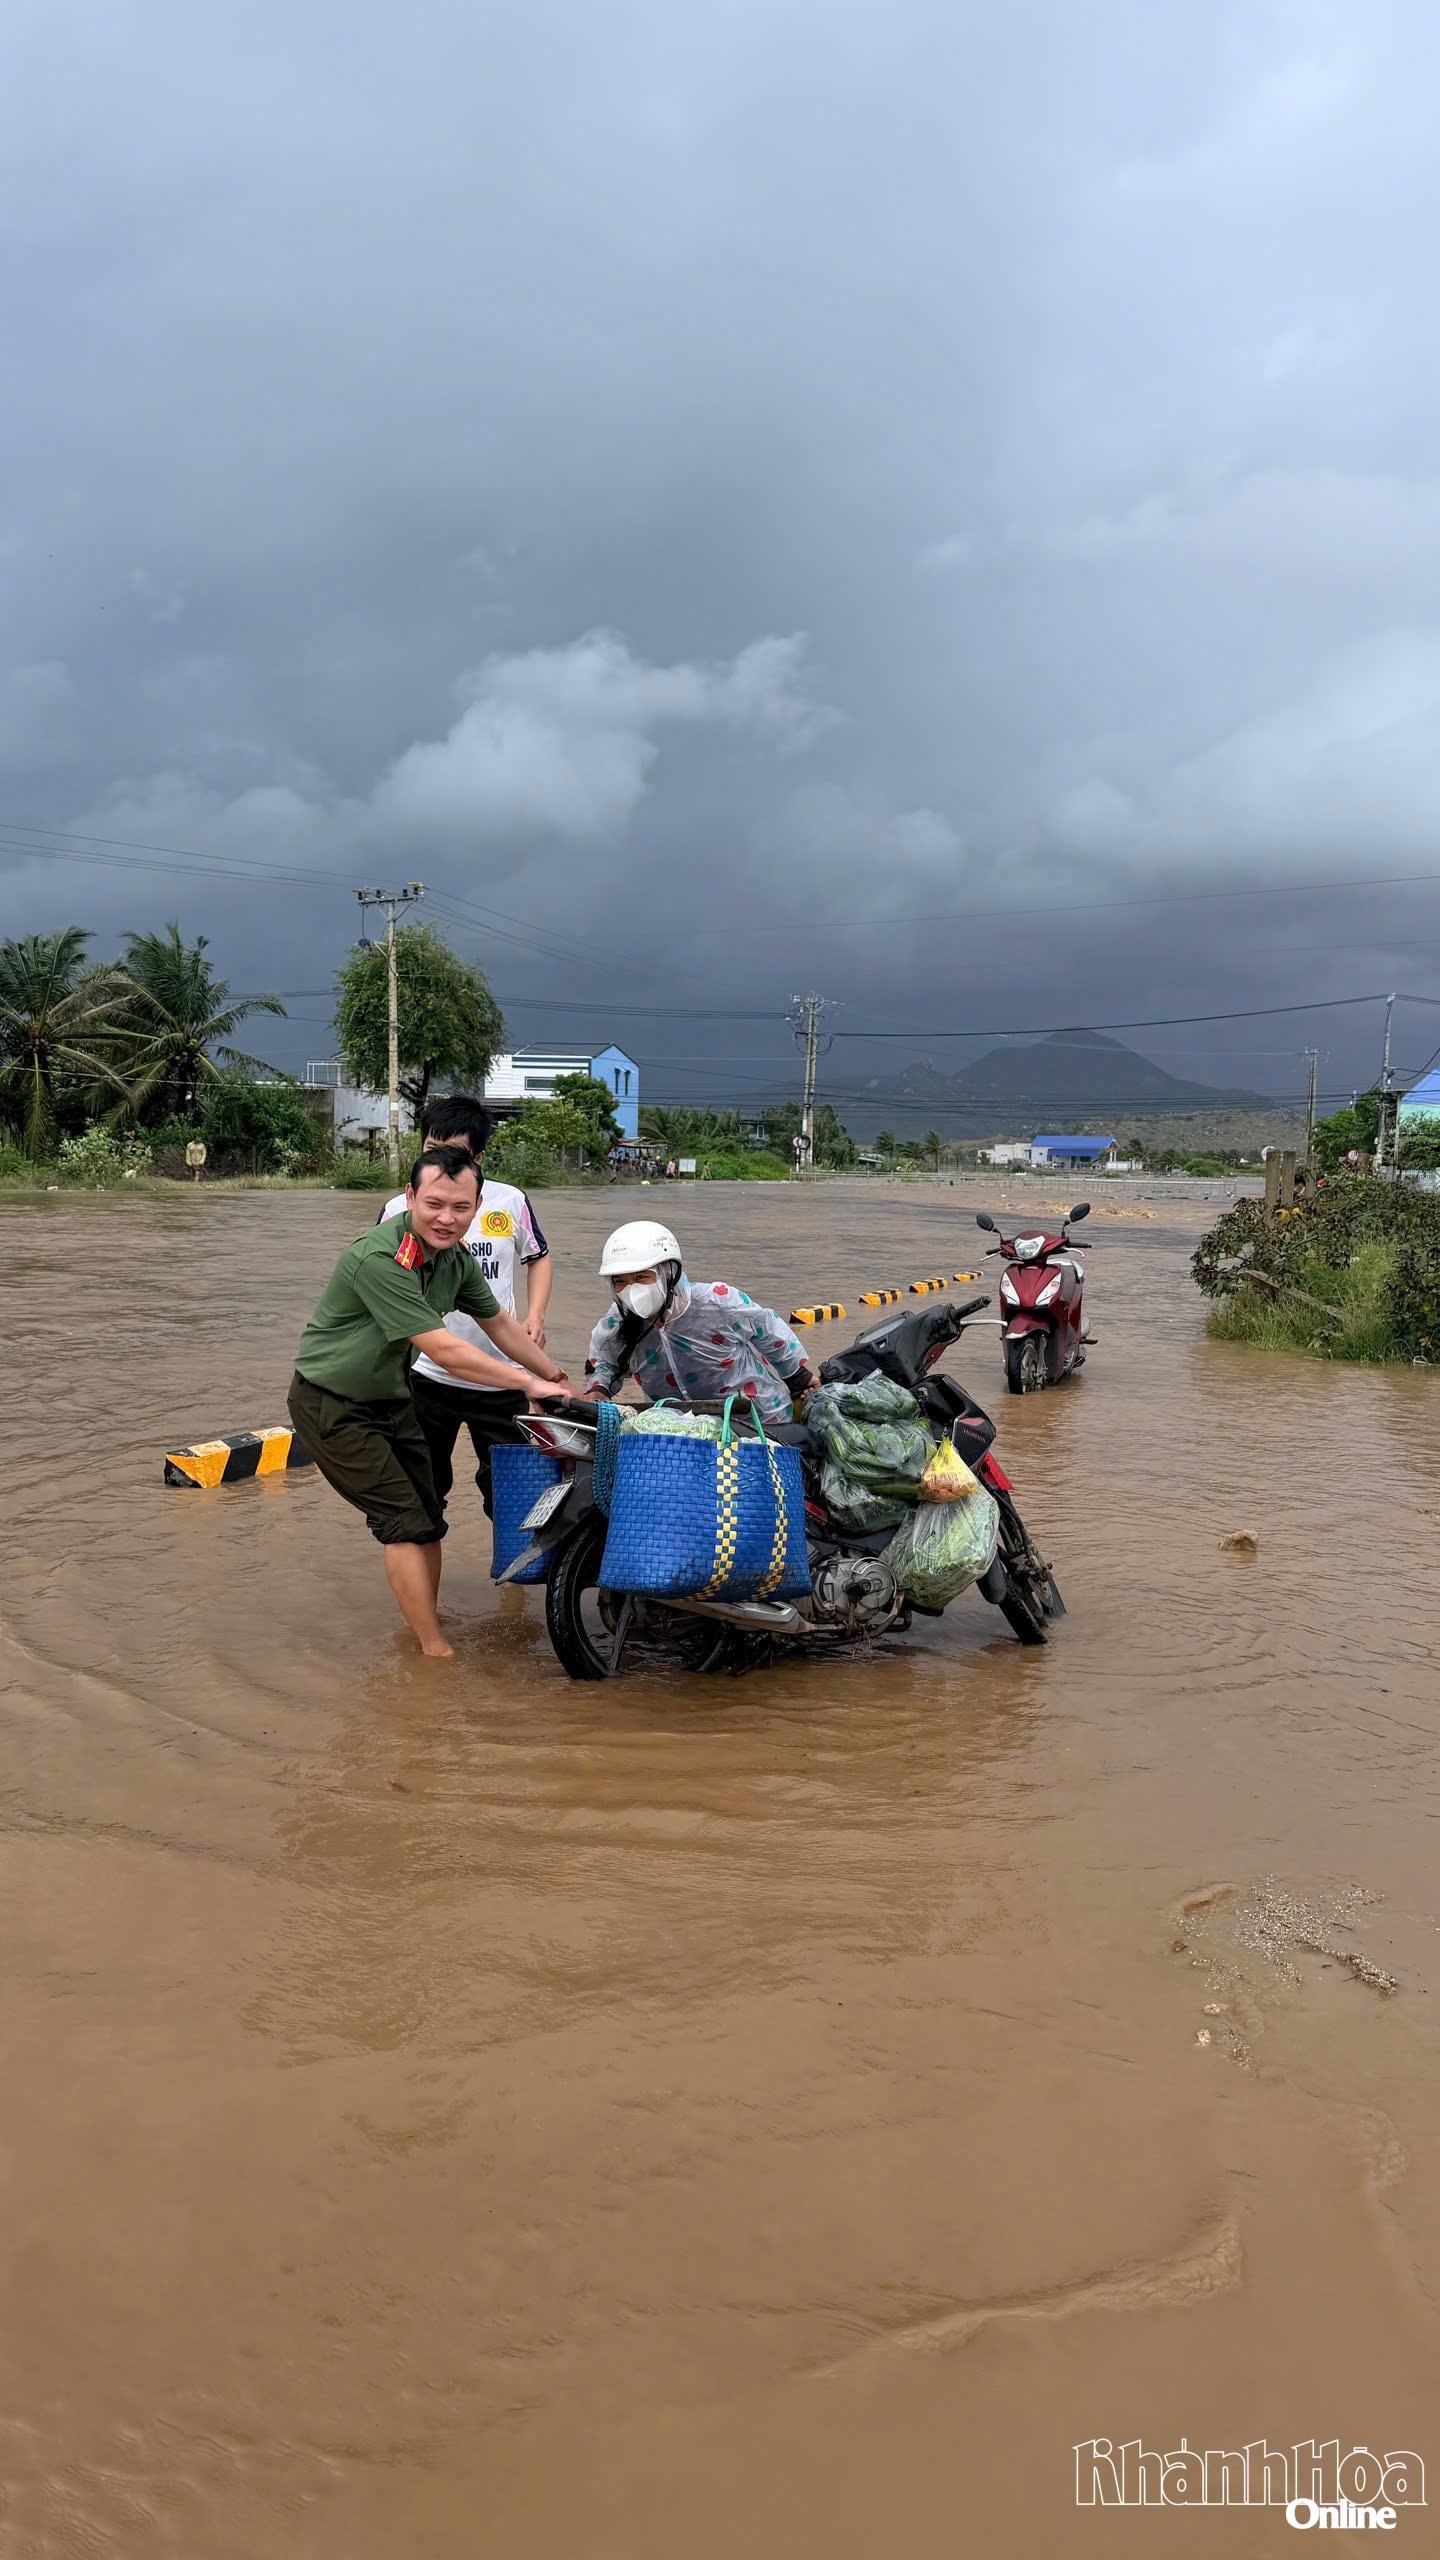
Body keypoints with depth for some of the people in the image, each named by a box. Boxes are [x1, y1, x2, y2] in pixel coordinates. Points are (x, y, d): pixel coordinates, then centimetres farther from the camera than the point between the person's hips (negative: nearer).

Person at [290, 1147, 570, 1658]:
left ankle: (422, 1631, 25)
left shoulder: (454, 1257, -4)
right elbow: (443, 1352, -33)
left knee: (428, 1520, 11)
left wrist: (559, 1378, 10)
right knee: (404, 1521, -12)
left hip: (391, 1398, 8)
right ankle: (436, 1651, -7)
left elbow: (498, 1324, 11)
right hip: (332, 1405, -8)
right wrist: (531, 1384, -26)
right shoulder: (379, 1259, -32)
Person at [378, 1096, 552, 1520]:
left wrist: (535, 1316, 0)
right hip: (426, 1375, 0)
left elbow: (538, 1257, 15)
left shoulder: (510, 1201, -2)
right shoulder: (399, 1211, -3)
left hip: (502, 1378, 1)